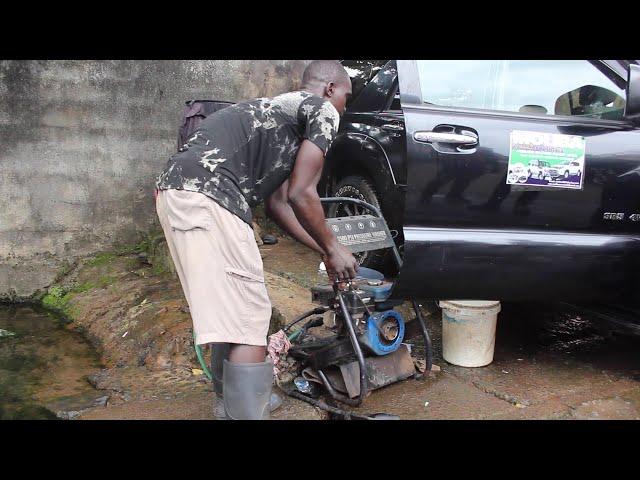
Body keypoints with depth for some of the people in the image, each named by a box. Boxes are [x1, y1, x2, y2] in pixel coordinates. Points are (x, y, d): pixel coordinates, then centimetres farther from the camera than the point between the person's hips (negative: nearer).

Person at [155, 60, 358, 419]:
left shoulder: (282, 108, 31)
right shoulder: (323, 111, 5)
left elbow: (277, 203, 29)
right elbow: (301, 195, -4)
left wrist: (323, 250, 31)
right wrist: (333, 248, 10)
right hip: (205, 197, -10)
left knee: (231, 311, 23)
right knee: (249, 320, -5)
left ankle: (232, 402, 39)